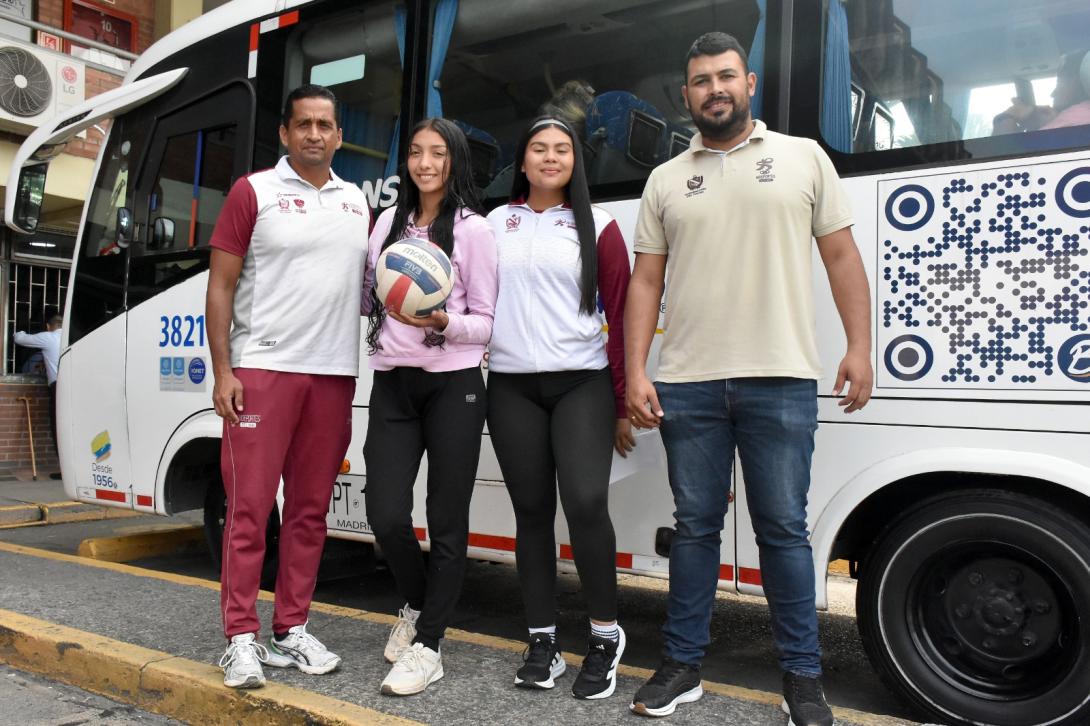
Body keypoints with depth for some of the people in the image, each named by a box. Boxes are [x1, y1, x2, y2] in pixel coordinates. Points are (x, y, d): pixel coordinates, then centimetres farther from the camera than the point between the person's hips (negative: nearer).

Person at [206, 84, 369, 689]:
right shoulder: (253, 192, 2)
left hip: (334, 373, 4)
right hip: (262, 368, -4)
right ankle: (240, 638, 7)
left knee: (310, 508, 8)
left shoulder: (357, 202, 15)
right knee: (249, 506, -3)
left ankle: (291, 630, 18)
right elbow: (221, 287, -1)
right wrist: (223, 371, -9)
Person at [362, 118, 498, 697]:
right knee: (386, 516, -1)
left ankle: (427, 645, 14)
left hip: (453, 386, -3)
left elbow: (485, 322, -2)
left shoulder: (472, 228, 1)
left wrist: (442, 324, -19)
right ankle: (416, 605, 28)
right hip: (392, 384, 4)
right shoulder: (389, 221, 13)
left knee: (447, 522, 1)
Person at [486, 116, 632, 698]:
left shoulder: (598, 228, 6)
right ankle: (543, 643, 16)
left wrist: (623, 403, 0)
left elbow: (620, 315, 3)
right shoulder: (497, 223, 12)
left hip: (583, 383, -2)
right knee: (532, 512, 5)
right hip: (512, 387, 2)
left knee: (585, 502, -17)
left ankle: (605, 635, 2)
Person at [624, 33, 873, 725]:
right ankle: (683, 666, 21)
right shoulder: (666, 180, 13)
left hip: (781, 381, -1)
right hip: (687, 384, 2)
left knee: (784, 529, 3)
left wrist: (860, 346, -2)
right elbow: (645, 282, 9)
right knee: (695, 526, 9)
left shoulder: (803, 157, 10)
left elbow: (842, 257, 7)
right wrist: (636, 372, 0)